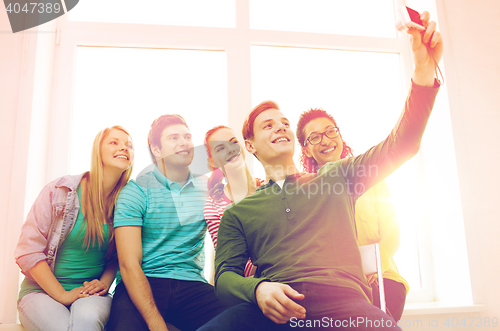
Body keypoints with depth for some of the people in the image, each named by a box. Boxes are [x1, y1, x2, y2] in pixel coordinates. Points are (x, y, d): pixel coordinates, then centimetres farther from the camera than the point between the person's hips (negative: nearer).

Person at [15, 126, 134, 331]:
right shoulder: (60, 190, -9)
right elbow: (28, 251, -9)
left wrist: (104, 283, -10)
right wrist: (61, 295, -13)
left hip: (91, 293, 1)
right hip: (42, 290, -1)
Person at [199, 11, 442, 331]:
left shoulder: (337, 178, 22)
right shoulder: (238, 213, 20)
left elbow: (400, 145, 13)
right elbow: (225, 276, 11)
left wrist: (425, 68, 0)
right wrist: (258, 289, -15)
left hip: (341, 300, 1)